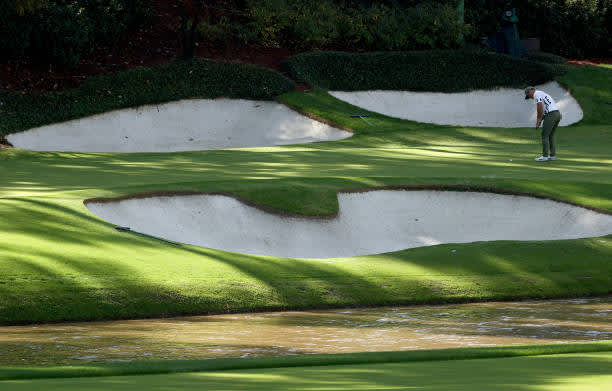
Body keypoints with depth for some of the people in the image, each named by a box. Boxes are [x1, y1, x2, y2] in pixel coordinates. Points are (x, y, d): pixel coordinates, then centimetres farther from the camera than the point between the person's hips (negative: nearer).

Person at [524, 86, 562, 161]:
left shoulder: (536, 94, -1)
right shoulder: (543, 94, 29)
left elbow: (540, 106, -14)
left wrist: (539, 119, -5)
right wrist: (539, 121, 17)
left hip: (551, 115, -9)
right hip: (557, 114, 9)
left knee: (545, 135, -4)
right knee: (550, 135, 16)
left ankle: (545, 156, -5)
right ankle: (553, 155, 15)